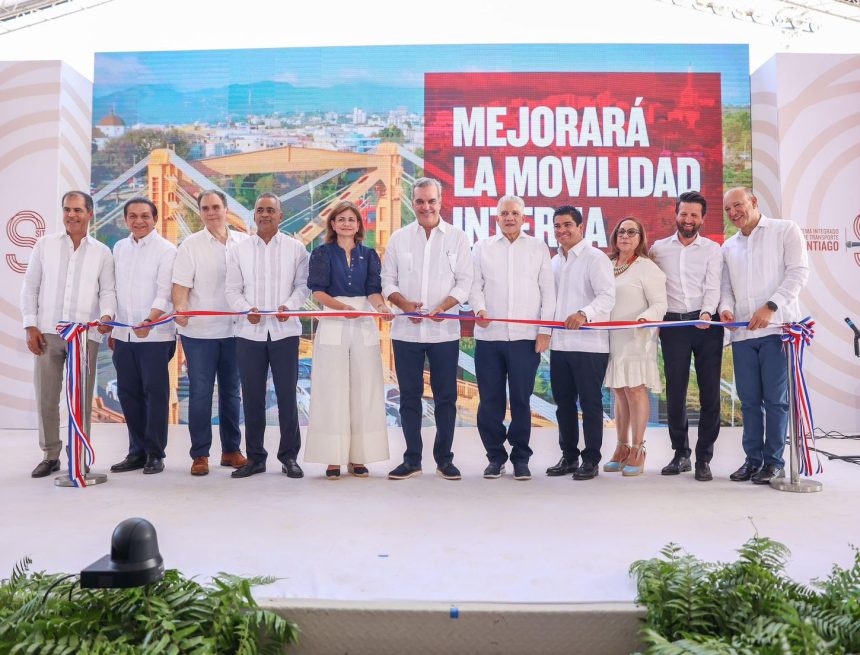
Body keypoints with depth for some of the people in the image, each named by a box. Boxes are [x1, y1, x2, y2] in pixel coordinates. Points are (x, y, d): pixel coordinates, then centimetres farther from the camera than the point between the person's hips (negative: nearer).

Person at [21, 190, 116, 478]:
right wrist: (31, 326, 1)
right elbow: (30, 287, 8)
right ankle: (50, 455, 18)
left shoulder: (102, 252, 7)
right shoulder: (45, 244, 8)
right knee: (46, 397, 5)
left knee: (82, 399, 4)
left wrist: (107, 315, -16)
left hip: (86, 335, -1)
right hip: (47, 333, 1)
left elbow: (107, 290, 5)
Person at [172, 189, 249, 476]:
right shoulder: (190, 245, 0)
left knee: (231, 391, 11)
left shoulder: (244, 242, 6)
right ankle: (199, 454, 11)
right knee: (200, 393, 2)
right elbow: (181, 284, -6)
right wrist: (180, 309, -23)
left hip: (234, 329, 2)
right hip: (199, 331, -2)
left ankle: (231, 450, 22)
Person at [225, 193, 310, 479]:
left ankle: (289, 456, 13)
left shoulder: (296, 248, 5)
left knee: (287, 395, 1)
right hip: (249, 331, 2)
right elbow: (232, 289, 7)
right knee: (252, 396, 6)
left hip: (285, 330, -1)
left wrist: (289, 306, -13)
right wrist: (246, 309, -10)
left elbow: (303, 285, 4)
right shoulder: (239, 250, 9)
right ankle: (255, 457, 17)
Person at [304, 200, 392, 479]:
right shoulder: (322, 253, 6)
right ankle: (333, 458, 6)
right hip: (332, 327, -2)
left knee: (364, 391, 2)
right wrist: (341, 307, -23)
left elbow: (373, 290, 1)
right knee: (333, 391, -1)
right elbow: (318, 291, -5)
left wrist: (381, 306, -22)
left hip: (364, 328, 2)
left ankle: (358, 457, 10)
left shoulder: (369, 255, 12)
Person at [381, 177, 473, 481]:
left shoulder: (457, 237, 5)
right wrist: (404, 303, -10)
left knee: (445, 396, 5)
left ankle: (444, 458, 18)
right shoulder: (399, 238, 8)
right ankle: (412, 459, 18)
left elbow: (465, 281, 1)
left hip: (444, 331, -1)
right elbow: (387, 280, 8)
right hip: (406, 330, 1)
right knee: (409, 396, 7)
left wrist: (443, 306, -15)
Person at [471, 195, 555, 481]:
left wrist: (545, 330, 0)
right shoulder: (482, 248, 13)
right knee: (489, 399, 4)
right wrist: (479, 308, -13)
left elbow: (548, 290, 8)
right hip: (488, 336, 1)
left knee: (521, 400, 2)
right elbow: (475, 284, 7)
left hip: (526, 336, -1)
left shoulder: (538, 248, 12)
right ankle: (495, 456, 17)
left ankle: (521, 458, 14)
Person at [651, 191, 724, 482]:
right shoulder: (658, 248, 10)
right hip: (673, 325, 1)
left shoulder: (712, 249, 6)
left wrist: (707, 313, -23)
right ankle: (681, 453, 18)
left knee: (710, 392, -1)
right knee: (675, 393, 4)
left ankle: (703, 458, 9)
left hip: (705, 324, -1)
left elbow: (713, 287, -6)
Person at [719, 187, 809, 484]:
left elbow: (798, 272, -6)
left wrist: (770, 307, -16)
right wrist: (726, 308, -5)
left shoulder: (785, 230, 3)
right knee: (749, 399, 7)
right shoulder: (728, 247, 18)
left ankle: (774, 461, 8)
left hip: (777, 328, -5)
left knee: (775, 398, -2)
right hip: (742, 332, 5)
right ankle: (753, 458, 16)